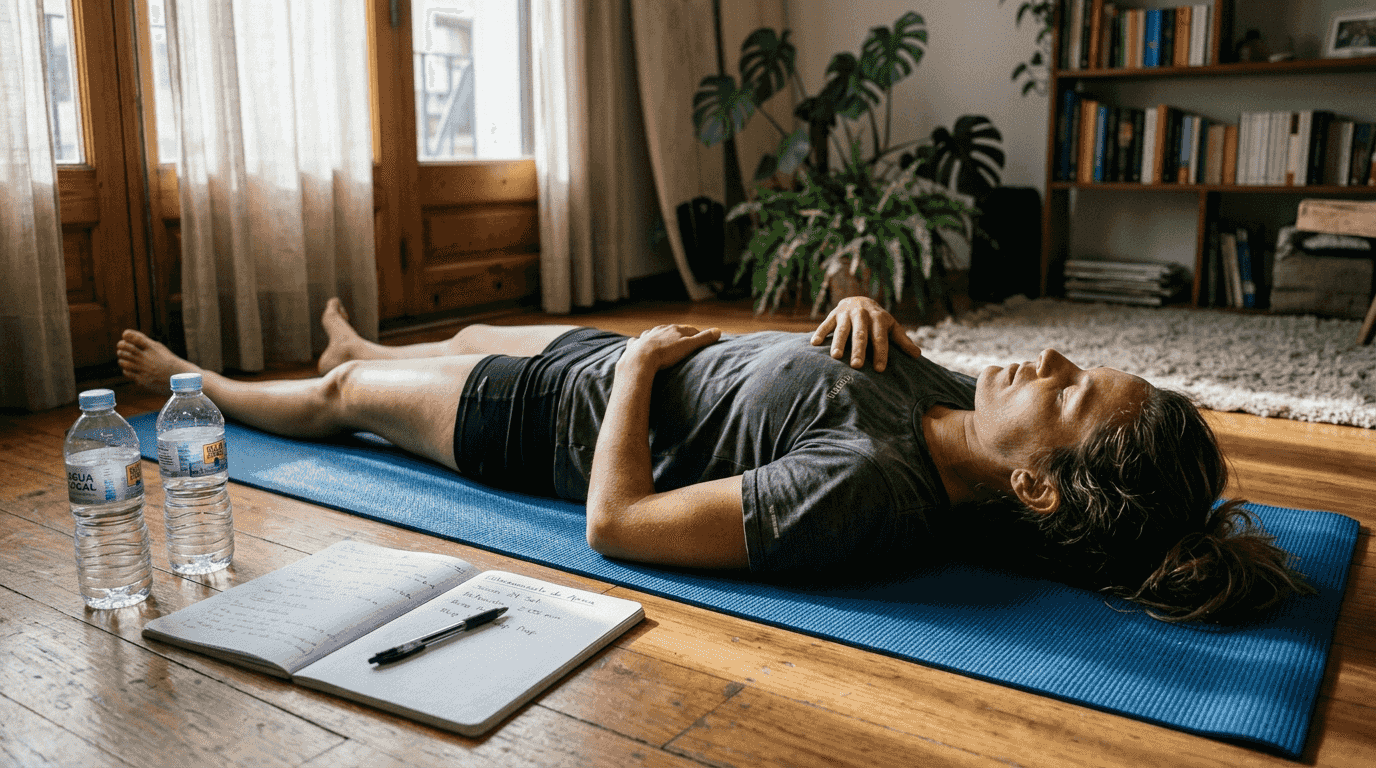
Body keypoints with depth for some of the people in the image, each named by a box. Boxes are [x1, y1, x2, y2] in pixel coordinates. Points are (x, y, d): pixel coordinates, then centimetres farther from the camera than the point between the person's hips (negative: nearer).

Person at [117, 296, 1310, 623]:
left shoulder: (867, 487, -42)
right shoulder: (957, 406, -18)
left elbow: (616, 523, -38)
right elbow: (896, 361, 6)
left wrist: (643, 357, -26)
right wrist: (876, 316, -17)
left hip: (569, 418, -7)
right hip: (625, 360, 7)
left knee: (346, 395, 19)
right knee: (469, 333, 34)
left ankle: (196, 386, 51)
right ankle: (359, 342, 69)